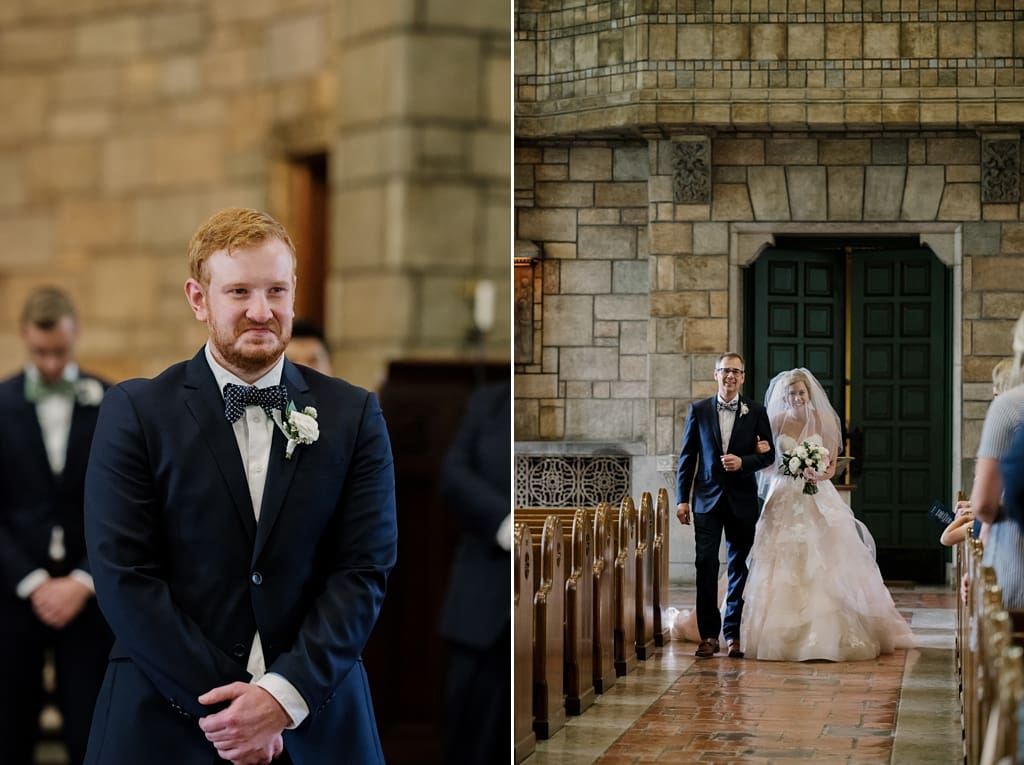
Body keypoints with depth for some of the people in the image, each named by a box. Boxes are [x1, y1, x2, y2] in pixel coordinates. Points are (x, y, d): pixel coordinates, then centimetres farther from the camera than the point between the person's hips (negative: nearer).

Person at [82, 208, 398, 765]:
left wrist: (285, 695, -15)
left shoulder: (354, 416, 2)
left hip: (315, 718, 2)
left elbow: (365, 570, -3)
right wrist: (222, 702, -14)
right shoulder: (135, 411, -2)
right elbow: (124, 575, -8)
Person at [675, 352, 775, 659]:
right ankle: (709, 635, 0)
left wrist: (743, 462, -15)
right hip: (708, 498, 0)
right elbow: (687, 456, 5)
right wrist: (682, 499, 0)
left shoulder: (756, 411, 4)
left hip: (742, 499, 0)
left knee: (739, 567, 6)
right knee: (705, 565, -5)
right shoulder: (698, 409, 4)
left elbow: (768, 454, 5)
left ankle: (733, 633, 14)